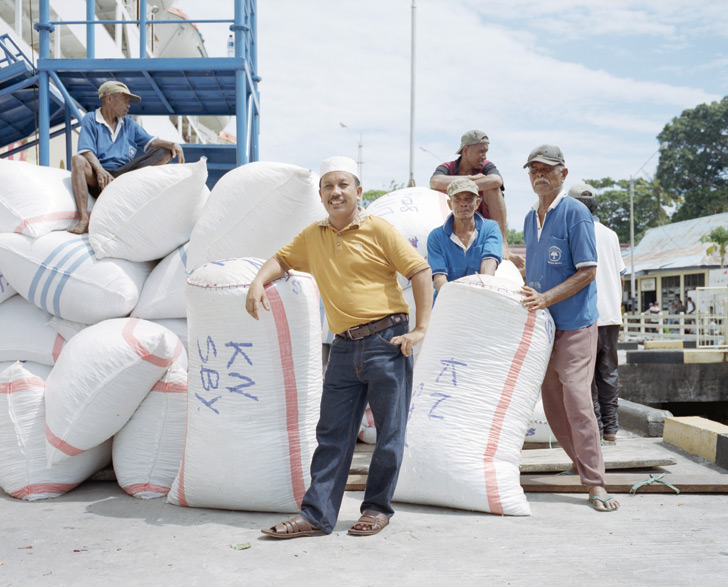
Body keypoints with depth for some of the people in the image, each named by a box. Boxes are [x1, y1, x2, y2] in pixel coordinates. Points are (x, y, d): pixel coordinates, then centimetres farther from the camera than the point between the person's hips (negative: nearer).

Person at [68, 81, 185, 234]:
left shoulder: (129, 124, 23)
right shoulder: (91, 119, 6)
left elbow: (151, 142, 12)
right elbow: (86, 151, -10)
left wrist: (173, 144, -10)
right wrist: (100, 170, -30)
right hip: (99, 177, -4)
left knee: (166, 152, -6)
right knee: (77, 160, -34)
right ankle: (83, 220, -43)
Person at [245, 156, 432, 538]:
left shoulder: (378, 230, -3)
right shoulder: (313, 237, 13)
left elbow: (421, 271, -4)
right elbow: (282, 258, 24)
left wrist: (421, 328, -10)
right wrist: (259, 281, 2)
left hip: (387, 342, -4)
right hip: (344, 347, 5)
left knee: (389, 432, 4)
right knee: (332, 434, 5)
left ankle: (377, 508, 19)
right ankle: (317, 515, 8)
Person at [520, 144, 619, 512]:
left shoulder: (575, 213, -9)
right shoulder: (530, 218, 13)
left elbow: (587, 272, -13)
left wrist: (546, 298, -21)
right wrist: (527, 297, 10)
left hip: (575, 323, -7)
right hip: (541, 325, 7)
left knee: (576, 397, -13)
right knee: (551, 400, 9)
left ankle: (595, 483, -6)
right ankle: (580, 460, 29)